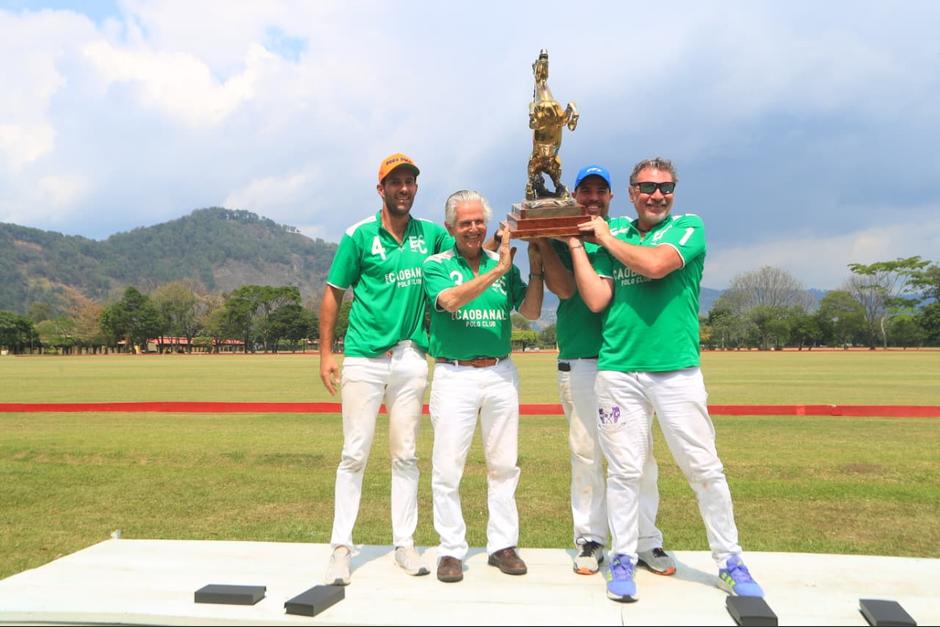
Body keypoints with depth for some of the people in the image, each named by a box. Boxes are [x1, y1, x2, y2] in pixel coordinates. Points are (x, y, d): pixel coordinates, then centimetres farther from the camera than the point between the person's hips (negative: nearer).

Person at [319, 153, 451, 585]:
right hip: (364, 356, -3)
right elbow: (333, 293, 1)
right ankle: (341, 546, 9)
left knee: (405, 454, 9)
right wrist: (326, 352, -3)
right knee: (354, 453, -1)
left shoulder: (431, 235, 7)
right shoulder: (360, 236, -1)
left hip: (411, 358, 3)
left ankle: (404, 543, 18)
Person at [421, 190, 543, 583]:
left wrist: (535, 269, -7)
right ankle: (451, 549, 10)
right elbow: (451, 300, -20)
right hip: (454, 375, -3)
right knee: (447, 466, -2)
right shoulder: (436, 265, 0)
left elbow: (531, 312, 4)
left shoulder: (504, 264, 9)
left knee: (504, 463, 8)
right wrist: (497, 270, -25)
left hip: (501, 373, 3)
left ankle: (503, 544, 19)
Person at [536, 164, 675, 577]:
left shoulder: (626, 230, 13)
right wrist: (541, 238, -11)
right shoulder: (560, 238, 10)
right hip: (579, 360, -1)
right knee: (585, 453, 2)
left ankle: (646, 539, 13)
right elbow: (565, 288, -6)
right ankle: (590, 539, 14)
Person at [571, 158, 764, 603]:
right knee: (624, 470, 5)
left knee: (705, 469, 2)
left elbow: (654, 264, -16)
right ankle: (623, 558, 18)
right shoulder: (613, 238, 13)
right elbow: (596, 300, 2)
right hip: (618, 371, 2)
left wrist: (605, 237, -2)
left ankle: (730, 562, 16)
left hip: (677, 370, -2)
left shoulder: (689, 227, 3)